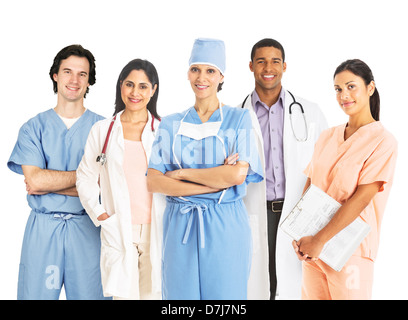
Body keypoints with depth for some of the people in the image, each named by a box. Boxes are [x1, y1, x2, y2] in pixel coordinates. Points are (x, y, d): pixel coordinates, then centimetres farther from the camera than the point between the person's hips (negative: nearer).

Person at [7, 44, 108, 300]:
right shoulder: (33, 128, 5)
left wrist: (47, 184, -9)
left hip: (86, 229, 0)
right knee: (36, 293, 4)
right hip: (42, 228, 0)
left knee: (88, 294, 5)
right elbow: (34, 180, -9)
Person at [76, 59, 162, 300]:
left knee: (153, 293, 4)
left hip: (156, 229, 0)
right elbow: (86, 178, 10)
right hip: (118, 231, 0)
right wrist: (100, 215, 1)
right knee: (124, 293, -3)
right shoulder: (102, 130, 7)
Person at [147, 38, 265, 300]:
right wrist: (218, 181, -11)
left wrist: (181, 173, -8)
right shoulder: (171, 124, 8)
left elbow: (239, 173, -12)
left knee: (225, 294, 5)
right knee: (180, 294, 8)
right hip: (180, 227, 2)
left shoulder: (239, 119, 3)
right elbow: (154, 181, -4)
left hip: (225, 227, -2)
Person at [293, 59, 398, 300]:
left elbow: (362, 198, -16)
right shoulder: (327, 137, 8)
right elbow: (310, 183, 7)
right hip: (312, 246, 5)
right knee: (311, 295, 11)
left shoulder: (383, 140, -9)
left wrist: (320, 240, -17)